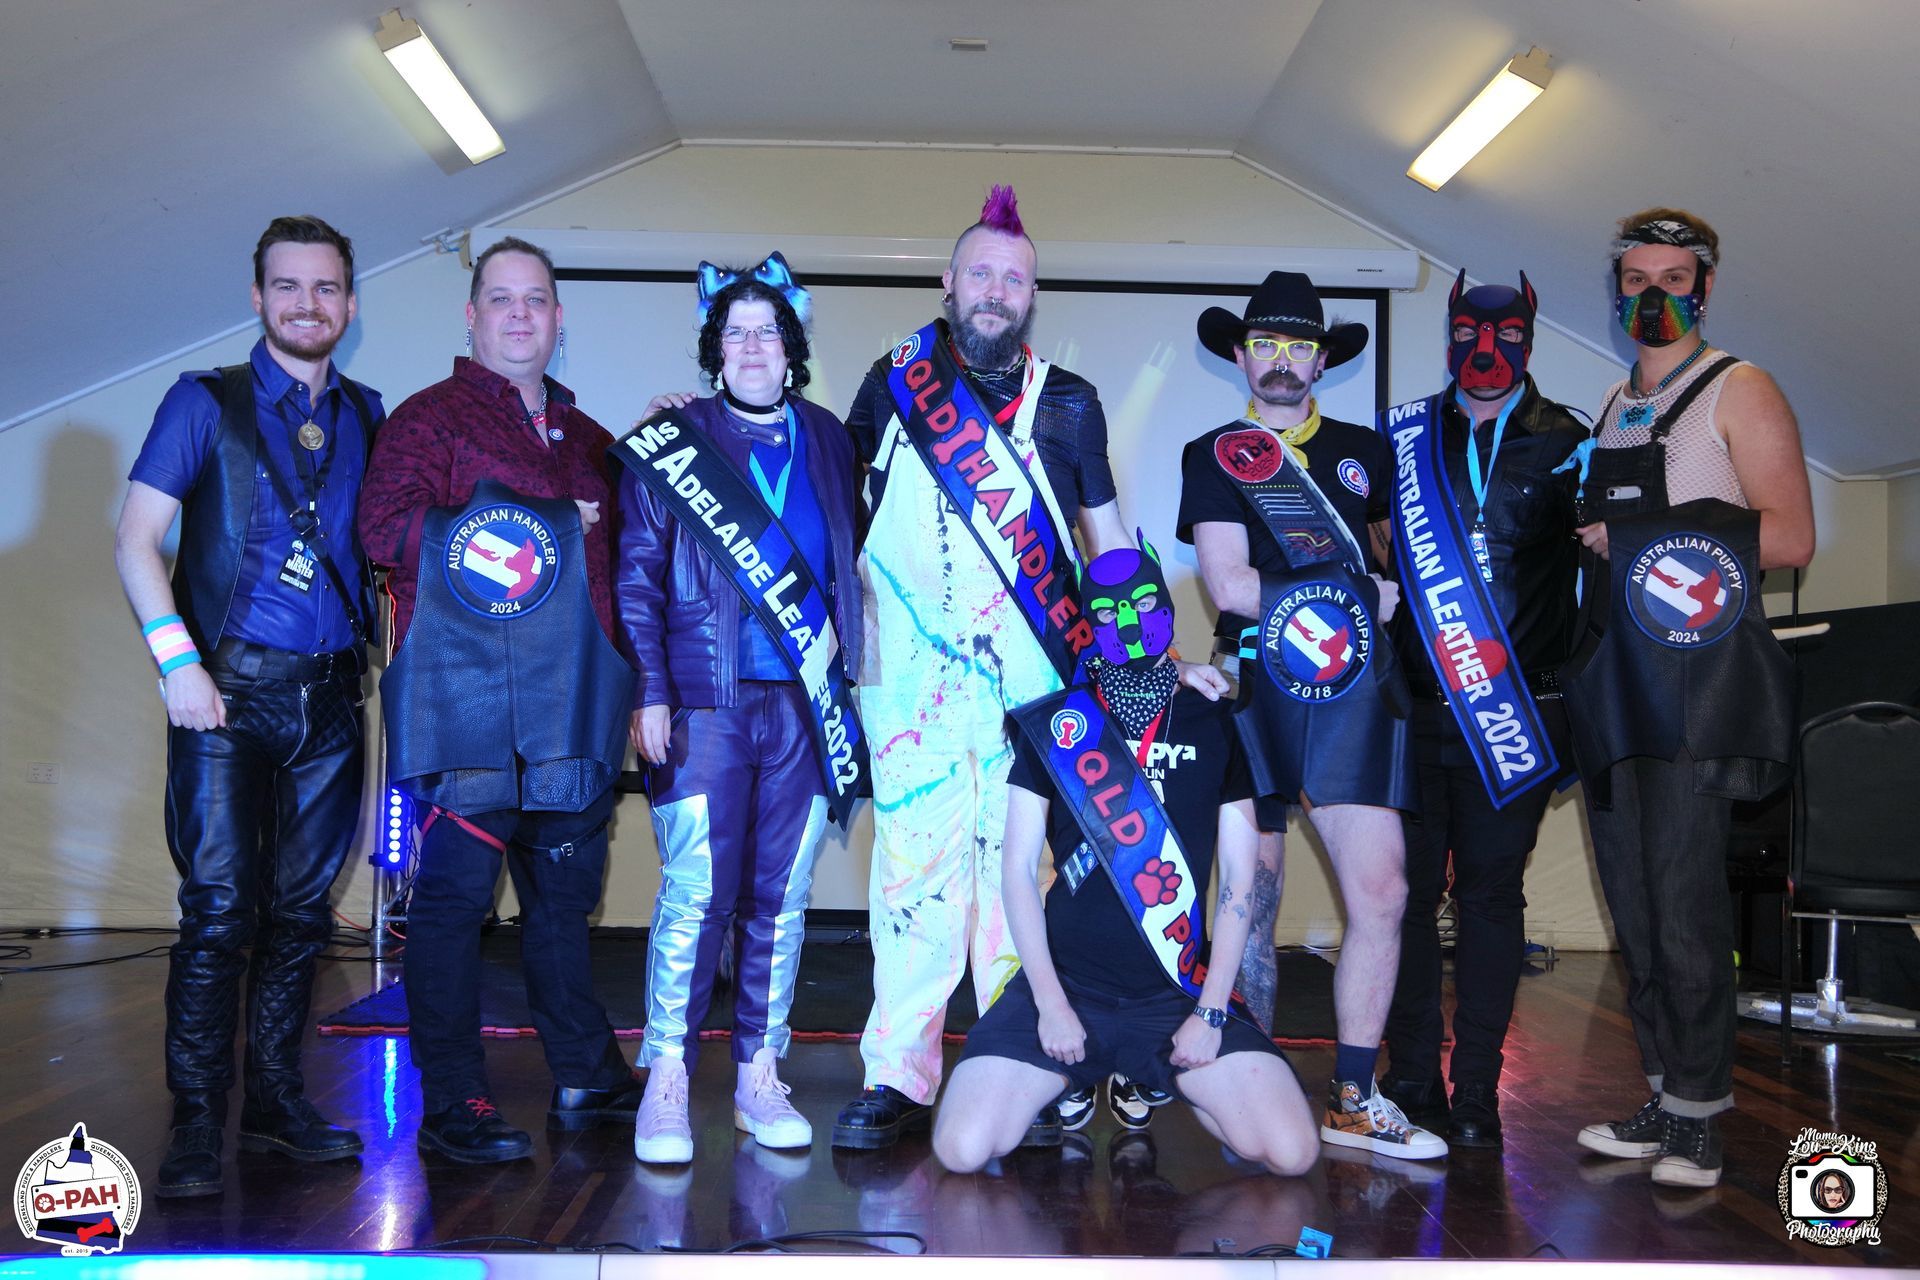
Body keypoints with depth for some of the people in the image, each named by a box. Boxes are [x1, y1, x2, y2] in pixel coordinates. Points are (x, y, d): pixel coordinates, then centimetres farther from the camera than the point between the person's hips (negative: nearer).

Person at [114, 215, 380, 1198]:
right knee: (219, 910, -5)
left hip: (328, 699, 3)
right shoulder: (205, 403, 3)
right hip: (230, 690, -3)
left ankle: (276, 1102, 21)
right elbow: (135, 541, -1)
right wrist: (180, 663, -10)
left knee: (300, 912, 9)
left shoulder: (367, 418, 12)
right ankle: (196, 1122, 5)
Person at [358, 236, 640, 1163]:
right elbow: (385, 528, -13)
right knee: (455, 892, -2)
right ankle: (452, 1105, 7)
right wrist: (549, 523, -11)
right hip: (462, 701, -6)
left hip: (569, 708, 6)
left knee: (566, 891, 13)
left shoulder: (585, 437, 21)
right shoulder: (429, 418, 2)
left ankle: (584, 1079, 24)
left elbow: (618, 553, 32)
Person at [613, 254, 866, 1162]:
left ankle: (758, 1077, 16)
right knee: (696, 891, -8)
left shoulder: (825, 441, 14)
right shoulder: (671, 443, 4)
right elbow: (637, 574, 0)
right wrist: (649, 690, -7)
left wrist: (834, 635, 8)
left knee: (781, 898, 6)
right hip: (706, 703, -3)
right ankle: (666, 1084, 4)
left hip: (803, 704, 3)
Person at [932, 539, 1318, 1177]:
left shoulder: (1213, 725, 7)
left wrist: (1210, 1010, -3)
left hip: (1178, 995, 1)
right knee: (963, 1148, -18)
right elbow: (1018, 868, 3)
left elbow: (1239, 878, 6)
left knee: (1292, 1150, -16)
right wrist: (1050, 1001, -6)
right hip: (1065, 982, -1)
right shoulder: (1055, 722, 5)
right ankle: (1070, 1081, 15)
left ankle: (1168, 1084, 15)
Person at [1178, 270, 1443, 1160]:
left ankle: (1352, 1099, 4)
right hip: (1256, 682, -2)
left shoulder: (1364, 451, 19)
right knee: (1251, 898, 2)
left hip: (1355, 685, 3)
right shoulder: (1214, 456, 8)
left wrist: (1398, 605, 8)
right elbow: (1229, 585, -4)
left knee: (1380, 889, -7)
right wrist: (1362, 595, -2)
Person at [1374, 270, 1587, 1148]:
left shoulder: (1564, 442, 9)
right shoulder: (1406, 436, 11)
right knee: (1408, 888, 2)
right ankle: (1412, 1081, 14)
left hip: (1517, 712, -1)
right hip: (1415, 707, 1)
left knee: (1491, 893, 4)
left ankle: (1476, 1092, 12)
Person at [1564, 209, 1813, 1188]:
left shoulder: (1737, 392, 2)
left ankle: (1698, 1116, 0)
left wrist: (1637, 535, -11)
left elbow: (1791, 538, -6)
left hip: (1697, 676, -6)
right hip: (1610, 679, 6)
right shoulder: (1609, 408, 21)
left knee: (1684, 900, -10)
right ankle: (1666, 1099, 15)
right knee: (1632, 903, 6)